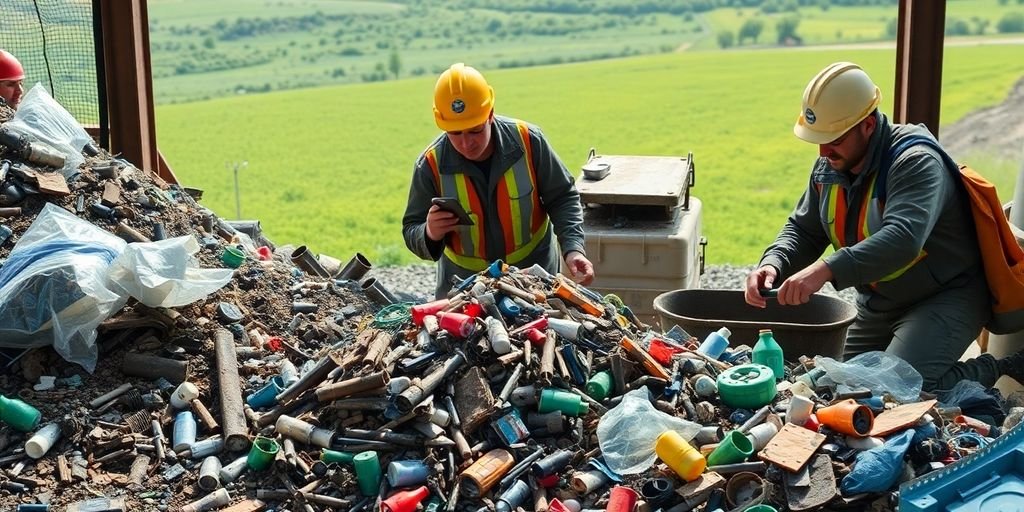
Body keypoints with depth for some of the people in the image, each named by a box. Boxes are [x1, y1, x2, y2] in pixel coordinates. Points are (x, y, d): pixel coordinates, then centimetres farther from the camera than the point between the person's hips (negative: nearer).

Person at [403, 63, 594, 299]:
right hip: (464, 282, 0)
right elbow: (412, 231, -8)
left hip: (534, 272, 0)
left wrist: (573, 248, -19)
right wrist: (430, 235, -31)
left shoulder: (528, 141, -17)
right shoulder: (431, 164, -17)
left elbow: (562, 198, -5)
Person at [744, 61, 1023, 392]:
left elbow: (903, 239, -42)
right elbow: (803, 230, 6)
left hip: (945, 299, -9)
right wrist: (772, 265, -17)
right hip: (878, 303, 9)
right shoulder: (829, 167, -1)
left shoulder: (916, 162, -25)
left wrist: (826, 270, -53)